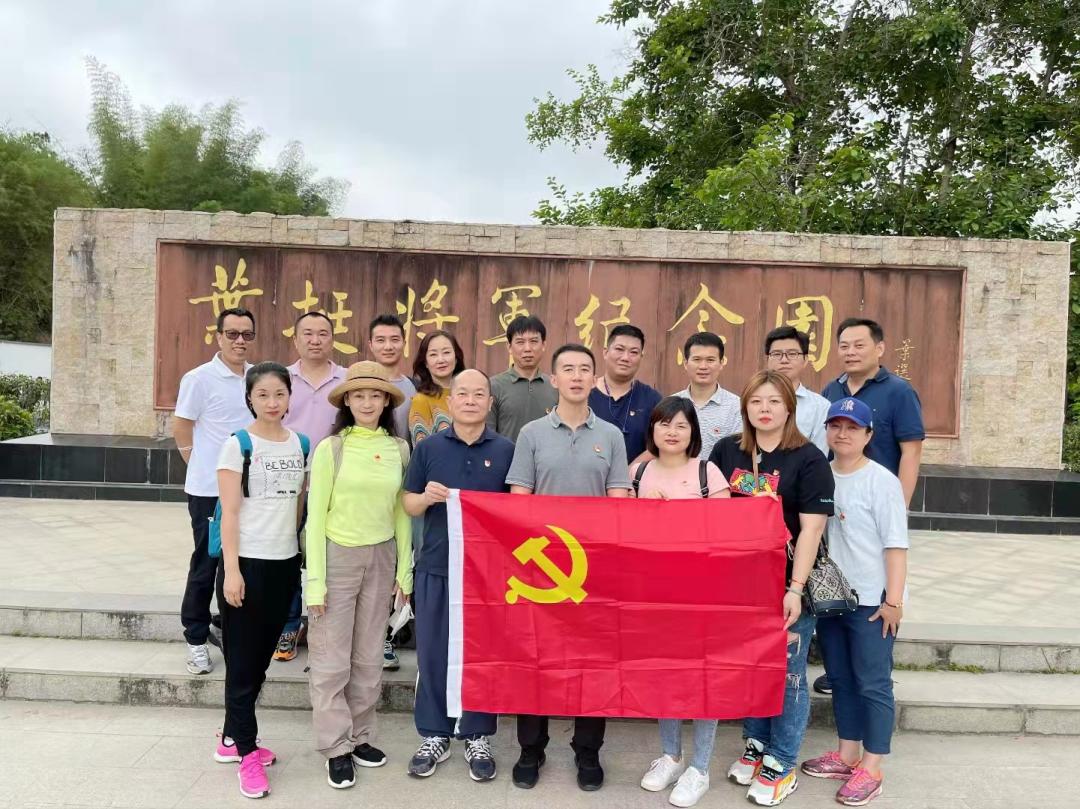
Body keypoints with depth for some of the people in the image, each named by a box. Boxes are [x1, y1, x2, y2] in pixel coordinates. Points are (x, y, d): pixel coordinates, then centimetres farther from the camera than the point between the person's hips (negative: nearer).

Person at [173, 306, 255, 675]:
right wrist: (205, 468, 3)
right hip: (209, 491, -4)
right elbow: (181, 430, -3)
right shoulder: (199, 378, -9)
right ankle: (196, 640, 19)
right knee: (206, 565, 6)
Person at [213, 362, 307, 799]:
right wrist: (231, 570, -14)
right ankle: (248, 752, 14)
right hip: (246, 562, -5)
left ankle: (232, 737, 30)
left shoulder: (301, 445, 6)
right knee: (242, 659, 4)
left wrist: (303, 556, 8)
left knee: (261, 656, 14)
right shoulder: (237, 444, -7)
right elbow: (229, 513, -10)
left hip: (285, 562, 5)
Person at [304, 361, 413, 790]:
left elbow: (401, 513, 7)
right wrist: (315, 580, -9)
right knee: (331, 658, 4)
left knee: (369, 657, 13)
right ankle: (337, 747, 18)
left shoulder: (399, 450, 1)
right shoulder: (331, 448, -8)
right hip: (337, 555, -3)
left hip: (381, 557, 3)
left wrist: (405, 568, 6)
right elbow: (316, 517, -6)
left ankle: (360, 736, 29)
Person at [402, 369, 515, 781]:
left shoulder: (505, 450, 1)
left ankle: (477, 737, 25)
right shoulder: (428, 447, 3)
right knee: (432, 653, 8)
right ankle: (434, 735, 25)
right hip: (436, 566, 1)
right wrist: (427, 497, -15)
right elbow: (409, 505, 7)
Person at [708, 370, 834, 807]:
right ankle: (756, 745, 36)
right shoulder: (727, 450, 3)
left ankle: (781, 766, 23)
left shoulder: (808, 459, -11)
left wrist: (795, 590, -19)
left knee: (787, 674, 8)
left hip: (787, 585, -4)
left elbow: (811, 529, -15)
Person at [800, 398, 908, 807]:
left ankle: (871, 768, 16)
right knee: (840, 679, 17)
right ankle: (847, 755, 31)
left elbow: (895, 545, -12)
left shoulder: (881, 481, -10)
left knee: (873, 684, 4)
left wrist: (893, 599, -15)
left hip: (871, 601, -6)